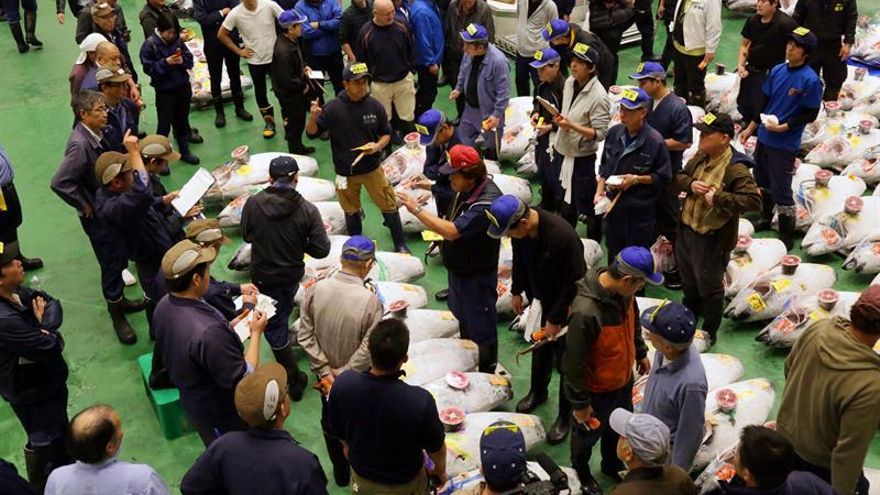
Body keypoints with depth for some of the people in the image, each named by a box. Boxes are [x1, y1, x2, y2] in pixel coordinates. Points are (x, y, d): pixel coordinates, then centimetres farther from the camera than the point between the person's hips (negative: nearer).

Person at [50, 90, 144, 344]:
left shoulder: (94, 135, -2)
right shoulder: (80, 145, -28)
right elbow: (59, 183, -32)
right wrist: (85, 206, -19)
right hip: (97, 216, -8)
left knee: (120, 257, 21)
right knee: (112, 262, 5)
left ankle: (118, 300, 41)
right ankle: (117, 313, 22)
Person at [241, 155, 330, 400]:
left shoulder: (253, 204, -18)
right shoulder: (307, 210, -19)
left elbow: (246, 235, -1)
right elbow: (321, 250, -17)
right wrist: (299, 243, 2)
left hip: (264, 276, -2)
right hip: (293, 274, 2)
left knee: (273, 325, 11)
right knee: (282, 317, 26)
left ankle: (294, 378, 10)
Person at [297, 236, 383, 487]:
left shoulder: (315, 289, -18)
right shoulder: (370, 301, -30)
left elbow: (305, 336, -13)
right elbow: (367, 350, -27)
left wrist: (325, 372, -10)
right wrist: (343, 374, -15)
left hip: (326, 375, 3)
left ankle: (339, 472, 46)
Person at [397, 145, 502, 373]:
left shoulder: (487, 202, -35)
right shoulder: (465, 188, -5)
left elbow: (451, 231, -41)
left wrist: (417, 210, -36)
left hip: (477, 275, -10)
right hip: (457, 266, 10)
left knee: (481, 328, 9)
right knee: (462, 317, 29)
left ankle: (487, 373, 30)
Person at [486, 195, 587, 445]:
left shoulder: (563, 236, -37)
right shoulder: (520, 230, -15)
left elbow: (575, 281, -27)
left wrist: (556, 318, -20)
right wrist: (517, 291, 10)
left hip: (566, 307, -6)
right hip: (541, 299, 7)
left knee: (565, 363, 7)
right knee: (539, 349, 25)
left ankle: (566, 415, 26)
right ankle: (538, 391, 50)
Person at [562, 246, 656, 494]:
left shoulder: (623, 292, -16)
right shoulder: (585, 312, -40)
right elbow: (574, 362, -29)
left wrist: (640, 353, 19)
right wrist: (580, 402, -19)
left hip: (623, 380, 7)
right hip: (596, 389, -7)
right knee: (587, 435, 22)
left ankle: (612, 465, 57)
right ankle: (581, 473, 50)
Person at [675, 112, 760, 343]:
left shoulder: (736, 169, -24)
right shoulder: (700, 157, 0)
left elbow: (754, 201, -30)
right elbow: (679, 177, 11)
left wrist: (719, 198, -33)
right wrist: (690, 184, -11)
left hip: (712, 238, -8)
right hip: (686, 229, 8)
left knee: (709, 288, 10)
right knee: (688, 281, 28)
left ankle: (709, 333, 28)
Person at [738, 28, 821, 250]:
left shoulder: (810, 80, -18)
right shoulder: (777, 70, 1)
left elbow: (810, 115, -14)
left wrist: (783, 127, -20)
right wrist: (750, 128, 14)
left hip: (785, 144, -7)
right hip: (764, 137, 7)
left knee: (781, 191, 0)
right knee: (762, 181, 22)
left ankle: (787, 237, 15)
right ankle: (765, 219, 44)